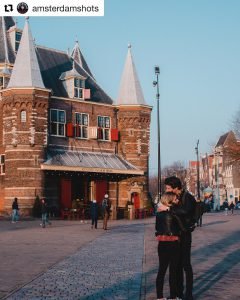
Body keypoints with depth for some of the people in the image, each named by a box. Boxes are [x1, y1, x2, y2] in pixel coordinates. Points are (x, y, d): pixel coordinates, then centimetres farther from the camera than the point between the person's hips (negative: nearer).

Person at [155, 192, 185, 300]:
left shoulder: (159, 214, 4)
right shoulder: (173, 213, -15)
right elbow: (183, 228, -12)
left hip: (162, 244, 6)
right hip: (173, 244, -6)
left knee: (161, 270, 11)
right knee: (173, 271, 5)